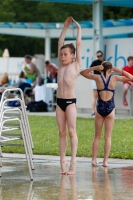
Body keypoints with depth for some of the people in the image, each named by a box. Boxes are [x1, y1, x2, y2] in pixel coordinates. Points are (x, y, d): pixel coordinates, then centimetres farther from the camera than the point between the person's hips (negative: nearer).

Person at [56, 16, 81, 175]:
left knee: (71, 132, -6)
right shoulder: (61, 65, 11)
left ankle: (73, 163, -7)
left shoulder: (76, 65, 0)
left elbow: (78, 44, -1)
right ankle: (63, 161, 6)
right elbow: (60, 43, 14)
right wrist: (65, 27, 17)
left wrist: (79, 28, 7)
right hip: (59, 101, 5)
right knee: (62, 132, 5)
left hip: (70, 101, -5)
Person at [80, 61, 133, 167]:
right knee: (108, 136, 4)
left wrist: (94, 68, -1)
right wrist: (120, 71, 3)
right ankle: (105, 161, -1)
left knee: (97, 136, 12)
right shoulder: (115, 78, -3)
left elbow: (83, 73, 11)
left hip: (100, 108, 1)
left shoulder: (97, 77, -3)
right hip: (110, 109, -1)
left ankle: (94, 160, 8)